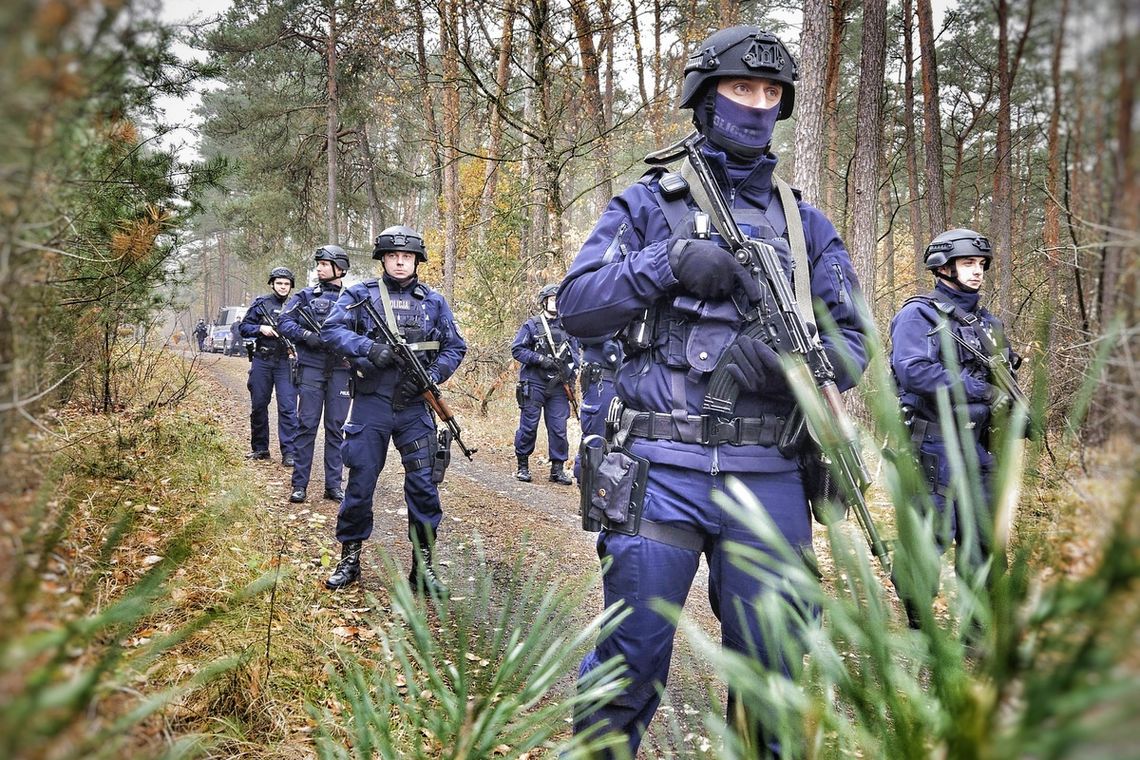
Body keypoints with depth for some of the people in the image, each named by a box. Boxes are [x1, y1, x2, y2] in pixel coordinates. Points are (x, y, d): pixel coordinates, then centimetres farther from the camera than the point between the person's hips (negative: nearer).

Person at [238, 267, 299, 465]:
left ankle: (289, 452, -8)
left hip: (285, 361, -1)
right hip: (262, 361, 1)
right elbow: (243, 328, 7)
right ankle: (260, 448, 21)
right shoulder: (260, 303, 6)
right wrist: (260, 329, -11)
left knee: (287, 407, -8)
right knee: (258, 406, 9)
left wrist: (295, 346, -8)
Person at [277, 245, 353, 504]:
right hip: (311, 368, -1)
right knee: (306, 426, -2)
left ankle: (333, 484, 11)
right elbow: (284, 322, 1)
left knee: (336, 428, 5)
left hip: (341, 370, 1)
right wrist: (306, 335, -16)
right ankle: (299, 485, 3)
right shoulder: (306, 295, 8)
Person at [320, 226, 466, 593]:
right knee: (360, 483, 4)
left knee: (423, 486, 0)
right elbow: (332, 329, -8)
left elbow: (455, 348, 9)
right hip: (370, 404, -1)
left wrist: (430, 377, -8)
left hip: (414, 407, 1)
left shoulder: (434, 302, 8)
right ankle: (349, 559, 19)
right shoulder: (360, 295, 3)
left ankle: (423, 566, 11)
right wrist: (369, 347, -24)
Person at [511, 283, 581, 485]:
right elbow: (516, 349, -4)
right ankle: (523, 465, 14)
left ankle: (557, 469, 10)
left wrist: (570, 367, -4)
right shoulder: (531, 325, -1)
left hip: (559, 386, 3)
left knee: (559, 429, 3)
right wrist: (540, 359, -14)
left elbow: (575, 352, 14)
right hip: (534, 385, -3)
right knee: (528, 426, 2)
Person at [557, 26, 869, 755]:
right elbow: (577, 305, 0)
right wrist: (668, 262, -14)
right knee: (631, 661, 2)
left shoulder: (805, 224, 14)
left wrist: (789, 358, -13)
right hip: (663, 470, -2)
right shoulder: (649, 204, 8)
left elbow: (851, 344, 8)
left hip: (769, 478, 3)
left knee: (769, 673, 11)